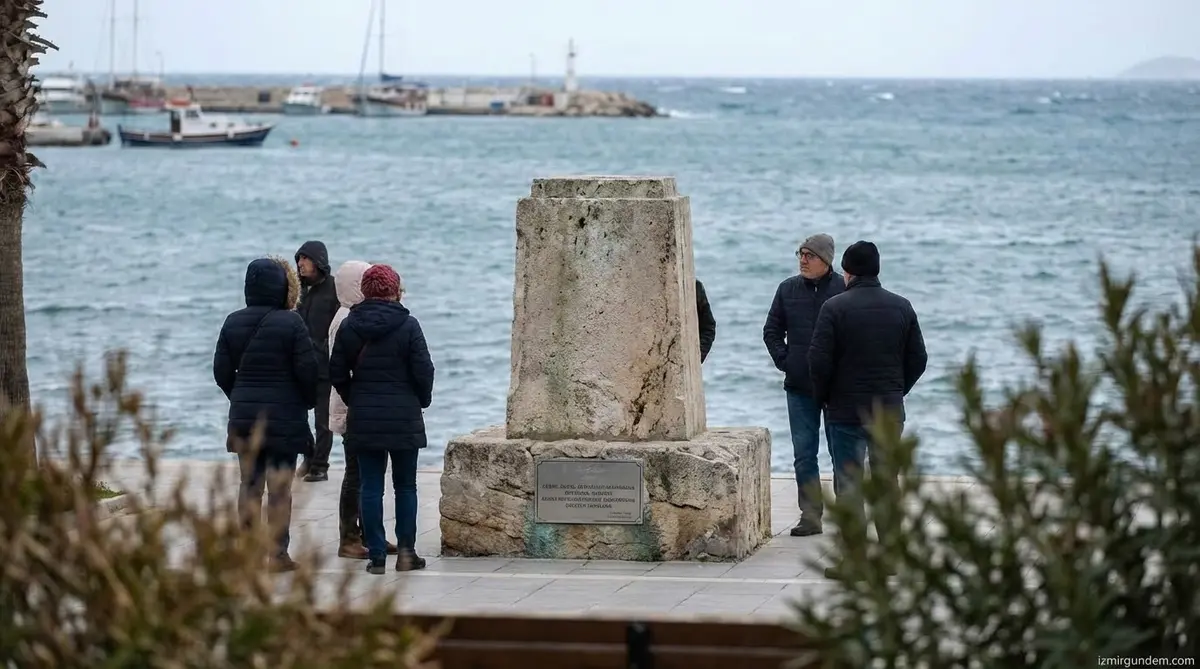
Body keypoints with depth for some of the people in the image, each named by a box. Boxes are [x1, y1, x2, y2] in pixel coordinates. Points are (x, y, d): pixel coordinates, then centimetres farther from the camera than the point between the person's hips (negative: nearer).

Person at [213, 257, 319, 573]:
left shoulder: (233, 322, 3)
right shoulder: (290, 323, -12)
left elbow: (221, 372, 6)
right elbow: (307, 370, -12)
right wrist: (308, 402, 7)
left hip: (244, 416, 5)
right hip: (285, 417, -5)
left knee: (250, 484, 12)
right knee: (280, 487, 0)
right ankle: (278, 553, 2)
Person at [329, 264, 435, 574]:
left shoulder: (349, 326, 0)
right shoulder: (407, 325, -9)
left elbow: (337, 374, 2)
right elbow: (424, 371, -9)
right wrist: (422, 401, 9)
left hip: (363, 420, 2)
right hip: (404, 419, -2)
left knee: (371, 487, 5)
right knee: (406, 486, 10)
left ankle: (376, 555, 3)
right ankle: (406, 551, 8)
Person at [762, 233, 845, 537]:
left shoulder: (844, 290, -7)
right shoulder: (788, 289, 6)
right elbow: (771, 331, 15)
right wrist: (784, 361, 3)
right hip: (799, 387, 4)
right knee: (803, 454, 4)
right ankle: (810, 515, 8)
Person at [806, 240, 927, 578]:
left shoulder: (835, 307, -10)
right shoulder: (902, 307, 3)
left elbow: (819, 360, -13)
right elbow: (918, 359, 6)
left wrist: (824, 397, 3)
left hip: (846, 410, -4)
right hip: (890, 410, 4)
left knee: (849, 481, 0)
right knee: (887, 480, 12)